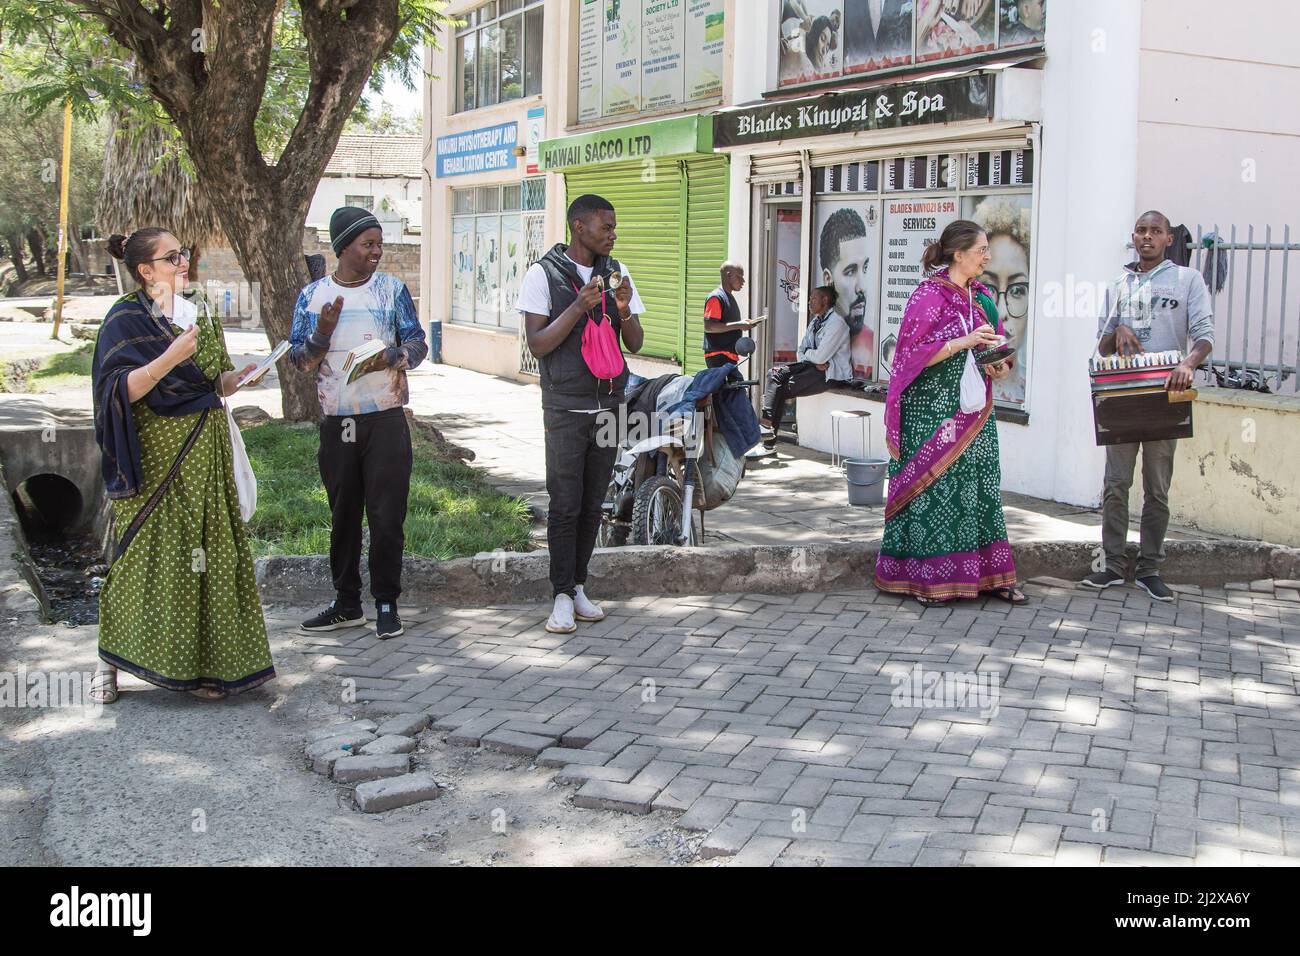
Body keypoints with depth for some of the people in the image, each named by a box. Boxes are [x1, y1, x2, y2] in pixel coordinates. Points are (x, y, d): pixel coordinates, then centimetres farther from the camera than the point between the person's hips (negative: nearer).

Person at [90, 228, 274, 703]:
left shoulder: (201, 312, 12)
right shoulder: (127, 318, -6)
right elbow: (118, 389, -16)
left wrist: (239, 376, -4)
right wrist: (169, 359, -26)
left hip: (205, 452, 6)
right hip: (154, 457, -5)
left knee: (208, 551, 4)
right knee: (146, 555, -2)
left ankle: (200, 663, 12)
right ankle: (111, 661, 13)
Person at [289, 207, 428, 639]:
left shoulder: (392, 289, 3)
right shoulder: (313, 295, 5)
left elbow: (418, 343, 4)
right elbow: (298, 360, 5)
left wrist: (391, 357, -17)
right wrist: (322, 332, -14)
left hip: (386, 420, -2)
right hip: (336, 421, 2)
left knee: (386, 515, -3)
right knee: (343, 515, 10)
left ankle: (386, 603, 8)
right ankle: (347, 604, 21)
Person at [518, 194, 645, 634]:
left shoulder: (616, 272, 9)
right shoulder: (544, 273, -5)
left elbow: (635, 345, 8)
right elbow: (537, 344, -11)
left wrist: (624, 311, -12)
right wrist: (579, 306, -21)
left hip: (609, 405, 5)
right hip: (566, 408, -4)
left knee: (593, 503, 8)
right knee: (565, 504, -5)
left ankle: (578, 586, 17)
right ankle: (563, 596, 1)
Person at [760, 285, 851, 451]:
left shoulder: (836, 323, -14)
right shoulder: (815, 321, 16)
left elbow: (820, 357, -21)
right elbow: (800, 352, 15)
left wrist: (807, 354, 0)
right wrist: (814, 359, -7)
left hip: (832, 374, -9)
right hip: (813, 366, 9)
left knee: (783, 388, -20)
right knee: (776, 373, -11)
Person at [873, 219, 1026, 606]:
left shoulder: (981, 295, 12)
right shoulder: (929, 294, -10)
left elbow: (994, 344, 22)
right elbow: (913, 353, -15)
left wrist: (1001, 364, 1)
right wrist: (964, 342, -20)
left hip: (973, 409, 7)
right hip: (933, 410, -7)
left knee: (980, 484, 7)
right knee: (934, 485, -3)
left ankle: (988, 575, 13)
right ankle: (926, 578, 5)